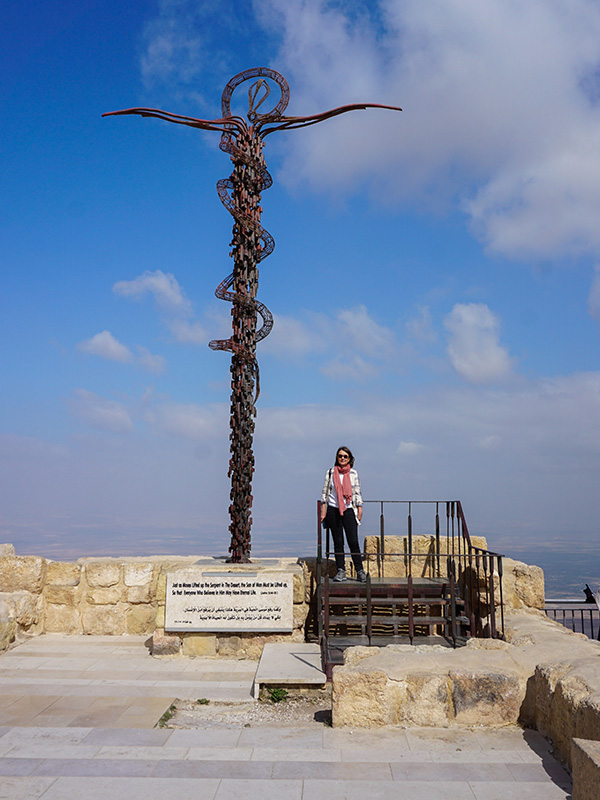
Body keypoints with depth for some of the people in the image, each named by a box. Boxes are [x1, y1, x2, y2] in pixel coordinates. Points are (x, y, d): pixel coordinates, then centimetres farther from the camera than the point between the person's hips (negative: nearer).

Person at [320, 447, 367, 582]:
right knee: (338, 542, 4)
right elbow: (325, 492, 7)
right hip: (333, 510, 1)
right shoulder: (330, 472, 6)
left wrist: (360, 510, 4)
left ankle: (360, 570, 4)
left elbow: (357, 492, 9)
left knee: (353, 541, -7)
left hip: (349, 510, -1)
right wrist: (323, 510, 2)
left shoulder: (353, 473, 6)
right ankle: (341, 571, 11)